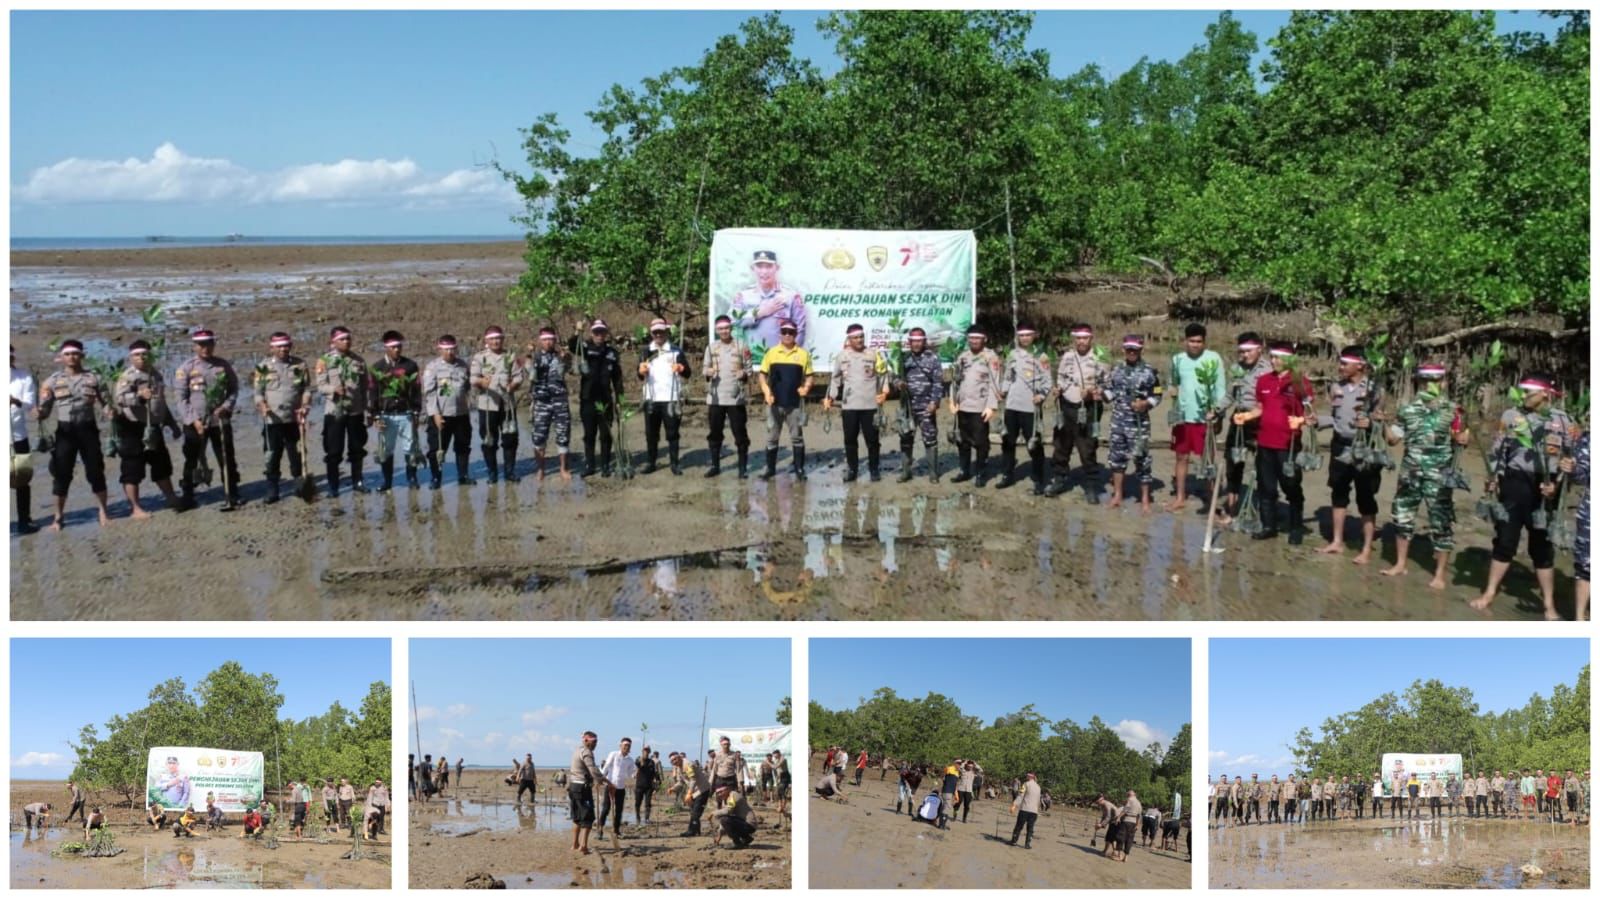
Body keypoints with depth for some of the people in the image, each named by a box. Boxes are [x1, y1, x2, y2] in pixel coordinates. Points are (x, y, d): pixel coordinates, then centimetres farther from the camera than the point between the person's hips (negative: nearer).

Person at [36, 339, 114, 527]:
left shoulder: (93, 378, 4)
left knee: (95, 471, 4)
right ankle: (58, 516, 9)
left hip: (87, 428, 0)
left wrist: (110, 410, -16)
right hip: (65, 430, 0)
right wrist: (40, 412, -20)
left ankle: (103, 512, 15)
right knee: (61, 473, 1)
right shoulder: (53, 380, 3)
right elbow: (44, 411, 3)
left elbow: (107, 402, 7)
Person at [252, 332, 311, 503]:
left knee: (296, 452, 9)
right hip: (272, 418, -1)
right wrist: (262, 405, -15)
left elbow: (307, 388, 6)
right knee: (273, 454, 1)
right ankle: (272, 488, 7)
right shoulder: (264, 366, 2)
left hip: (294, 418, 1)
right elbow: (258, 390, 3)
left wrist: (305, 406, -9)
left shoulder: (300, 365, 5)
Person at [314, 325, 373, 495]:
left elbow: (367, 387, 7)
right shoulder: (324, 361, -3)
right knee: (333, 450, 0)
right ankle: (333, 485, 7)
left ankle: (357, 481, 23)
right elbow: (320, 386, -8)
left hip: (356, 411, 3)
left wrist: (368, 411, 3)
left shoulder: (359, 361, 6)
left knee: (357, 448, 11)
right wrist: (334, 389, -29)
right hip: (334, 411, -3)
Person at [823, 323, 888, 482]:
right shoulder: (841, 356, 6)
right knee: (850, 439, 5)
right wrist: (829, 397, 7)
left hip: (870, 404, -1)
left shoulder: (873, 354, 2)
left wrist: (884, 392, -12)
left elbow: (883, 374, 2)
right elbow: (835, 379, 12)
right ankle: (852, 470, 15)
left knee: (872, 439, 3)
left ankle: (873, 469, 14)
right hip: (849, 405, 1)